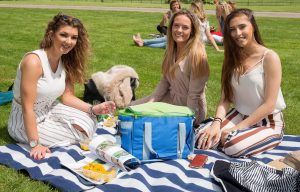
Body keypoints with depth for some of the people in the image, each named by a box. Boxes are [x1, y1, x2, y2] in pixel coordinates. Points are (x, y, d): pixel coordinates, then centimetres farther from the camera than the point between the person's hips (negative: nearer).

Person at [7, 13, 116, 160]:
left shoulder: (66, 62, -5)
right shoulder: (33, 61, -29)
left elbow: (67, 97, 0)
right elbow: (27, 108, -28)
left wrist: (93, 109, -14)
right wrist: (35, 144, -28)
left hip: (49, 111, 7)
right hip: (25, 122, -7)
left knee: (89, 122, -7)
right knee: (79, 135, -10)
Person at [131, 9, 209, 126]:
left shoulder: (196, 54, -23)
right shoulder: (172, 49, 0)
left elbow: (194, 95, -22)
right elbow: (165, 80, 4)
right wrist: (151, 102, -6)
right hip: (172, 99, 8)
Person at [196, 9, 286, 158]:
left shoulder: (269, 58, -16)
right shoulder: (232, 59, 3)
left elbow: (269, 105, -18)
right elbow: (225, 98, -1)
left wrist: (238, 128, -21)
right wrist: (217, 122, -21)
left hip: (268, 123, -5)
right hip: (239, 116, 6)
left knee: (234, 146, -33)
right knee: (202, 139, -16)